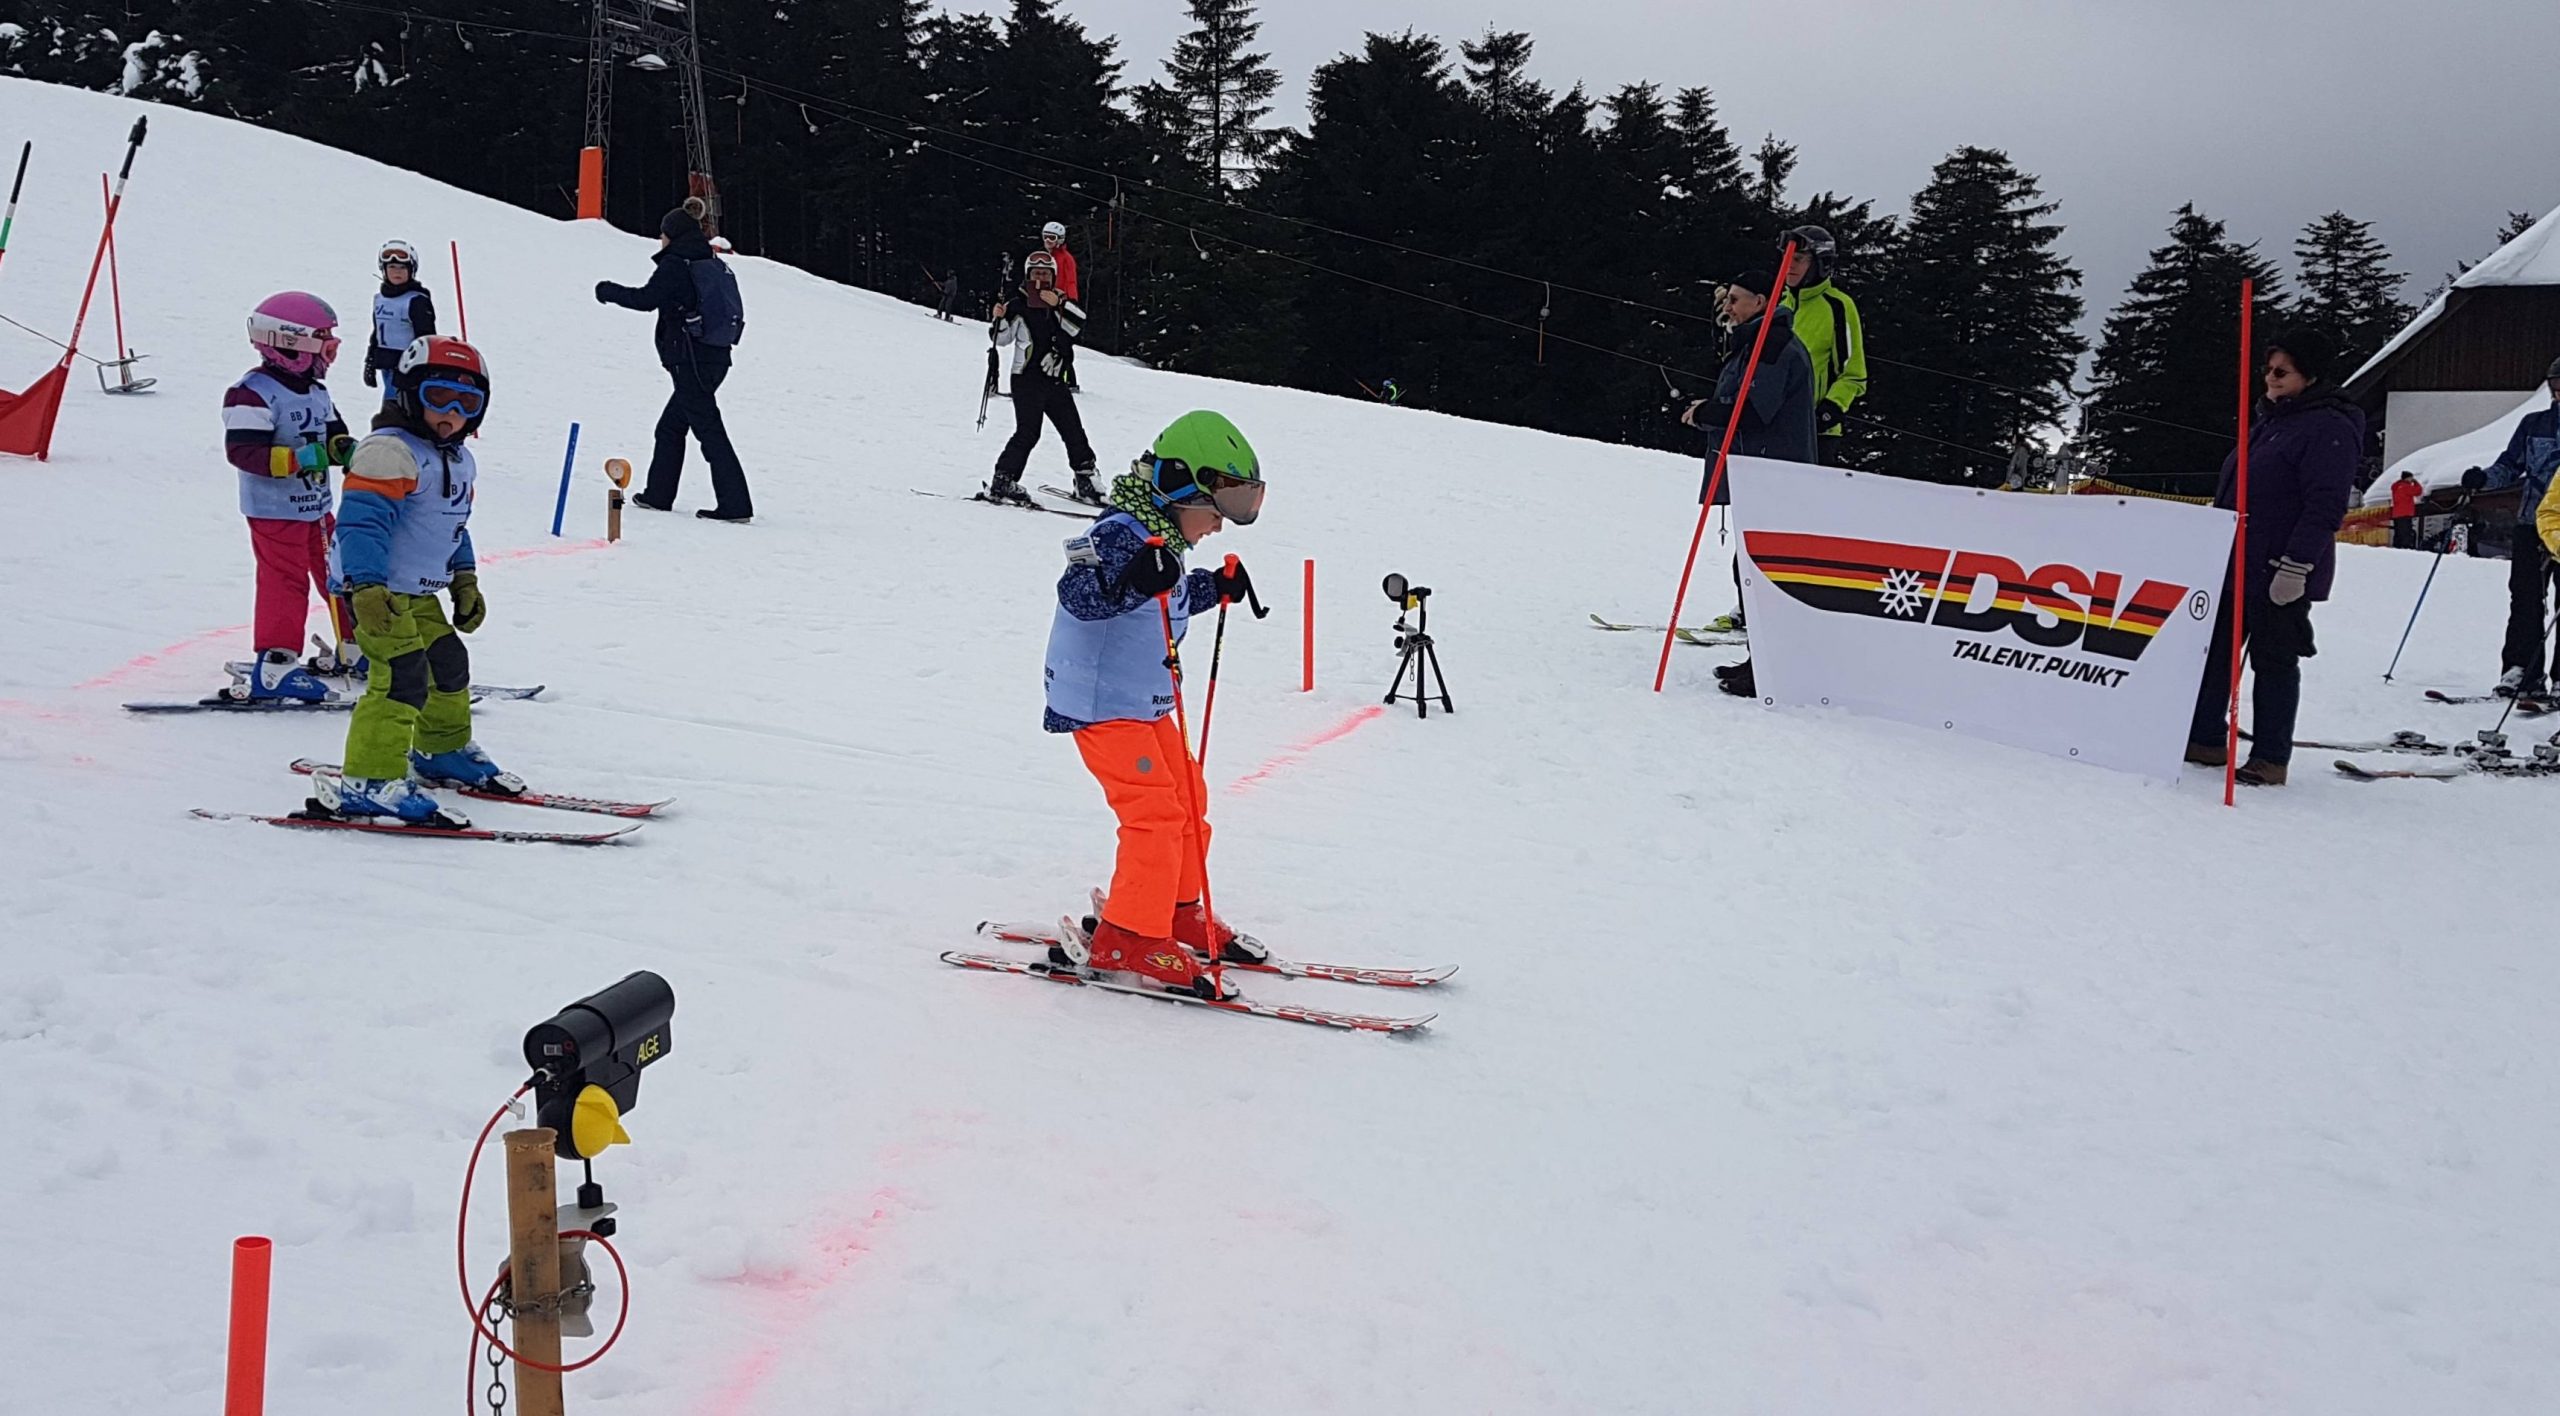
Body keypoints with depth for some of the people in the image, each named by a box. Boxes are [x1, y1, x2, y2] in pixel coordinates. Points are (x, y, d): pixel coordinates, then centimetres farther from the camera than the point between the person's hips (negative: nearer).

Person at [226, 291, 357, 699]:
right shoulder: (253, 394, -15)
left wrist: (346, 450, -4)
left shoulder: (316, 392, 12)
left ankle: (354, 649, 28)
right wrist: (296, 459, -30)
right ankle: (274, 666, -7)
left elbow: (333, 433, 21)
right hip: (274, 509, -9)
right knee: (286, 581, -11)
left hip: (317, 506, 9)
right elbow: (241, 450, -22)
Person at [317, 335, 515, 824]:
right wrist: (366, 586, -35)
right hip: (377, 589, -10)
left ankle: (442, 750, 42)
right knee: (403, 674, -18)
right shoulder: (390, 452, -18)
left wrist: (464, 580, 23)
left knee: (448, 662, 20)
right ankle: (368, 781, -18)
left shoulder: (459, 460, 14)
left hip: (420, 592, 10)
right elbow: (362, 522, -26)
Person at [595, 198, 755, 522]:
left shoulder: (676, 264, -10)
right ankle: (658, 494, 27)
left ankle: (735, 504, -13)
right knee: (670, 427, 19)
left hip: (690, 361, -9)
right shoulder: (715, 264, 13)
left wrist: (609, 291, 2)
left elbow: (647, 298, -13)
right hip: (715, 358, 9)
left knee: (709, 431, -9)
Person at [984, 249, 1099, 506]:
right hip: (1027, 380, -5)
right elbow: (1002, 338, 1)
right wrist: (1000, 318, -18)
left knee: (1073, 430, 8)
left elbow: (1077, 328, -4)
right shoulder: (1018, 306, 0)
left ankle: (1085, 480, 19)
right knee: (1028, 432, -13)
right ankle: (1002, 482, -8)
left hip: (1055, 381, 5)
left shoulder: (1061, 303, 12)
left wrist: (1060, 305, -18)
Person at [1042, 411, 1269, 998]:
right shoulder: (1121, 533, -20)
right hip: (1102, 701, -10)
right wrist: (1132, 583, -49)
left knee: (1186, 799, 15)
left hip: (1145, 701, 11)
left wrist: (1216, 587, 21)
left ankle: (1179, 912, 29)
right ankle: (1126, 939, -7)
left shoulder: (1163, 537, 11)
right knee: (1155, 811, -14)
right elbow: (1077, 594, -34)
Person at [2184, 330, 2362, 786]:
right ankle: (2204, 739, 19)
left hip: (2281, 574, -9)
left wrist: (2295, 566, -23)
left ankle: (2270, 758, 7)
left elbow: (2325, 507, -19)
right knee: (2214, 651, 11)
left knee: (2274, 660, -1)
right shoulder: (2268, 421, 17)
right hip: (2233, 563, 9)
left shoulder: (2330, 429, -12)